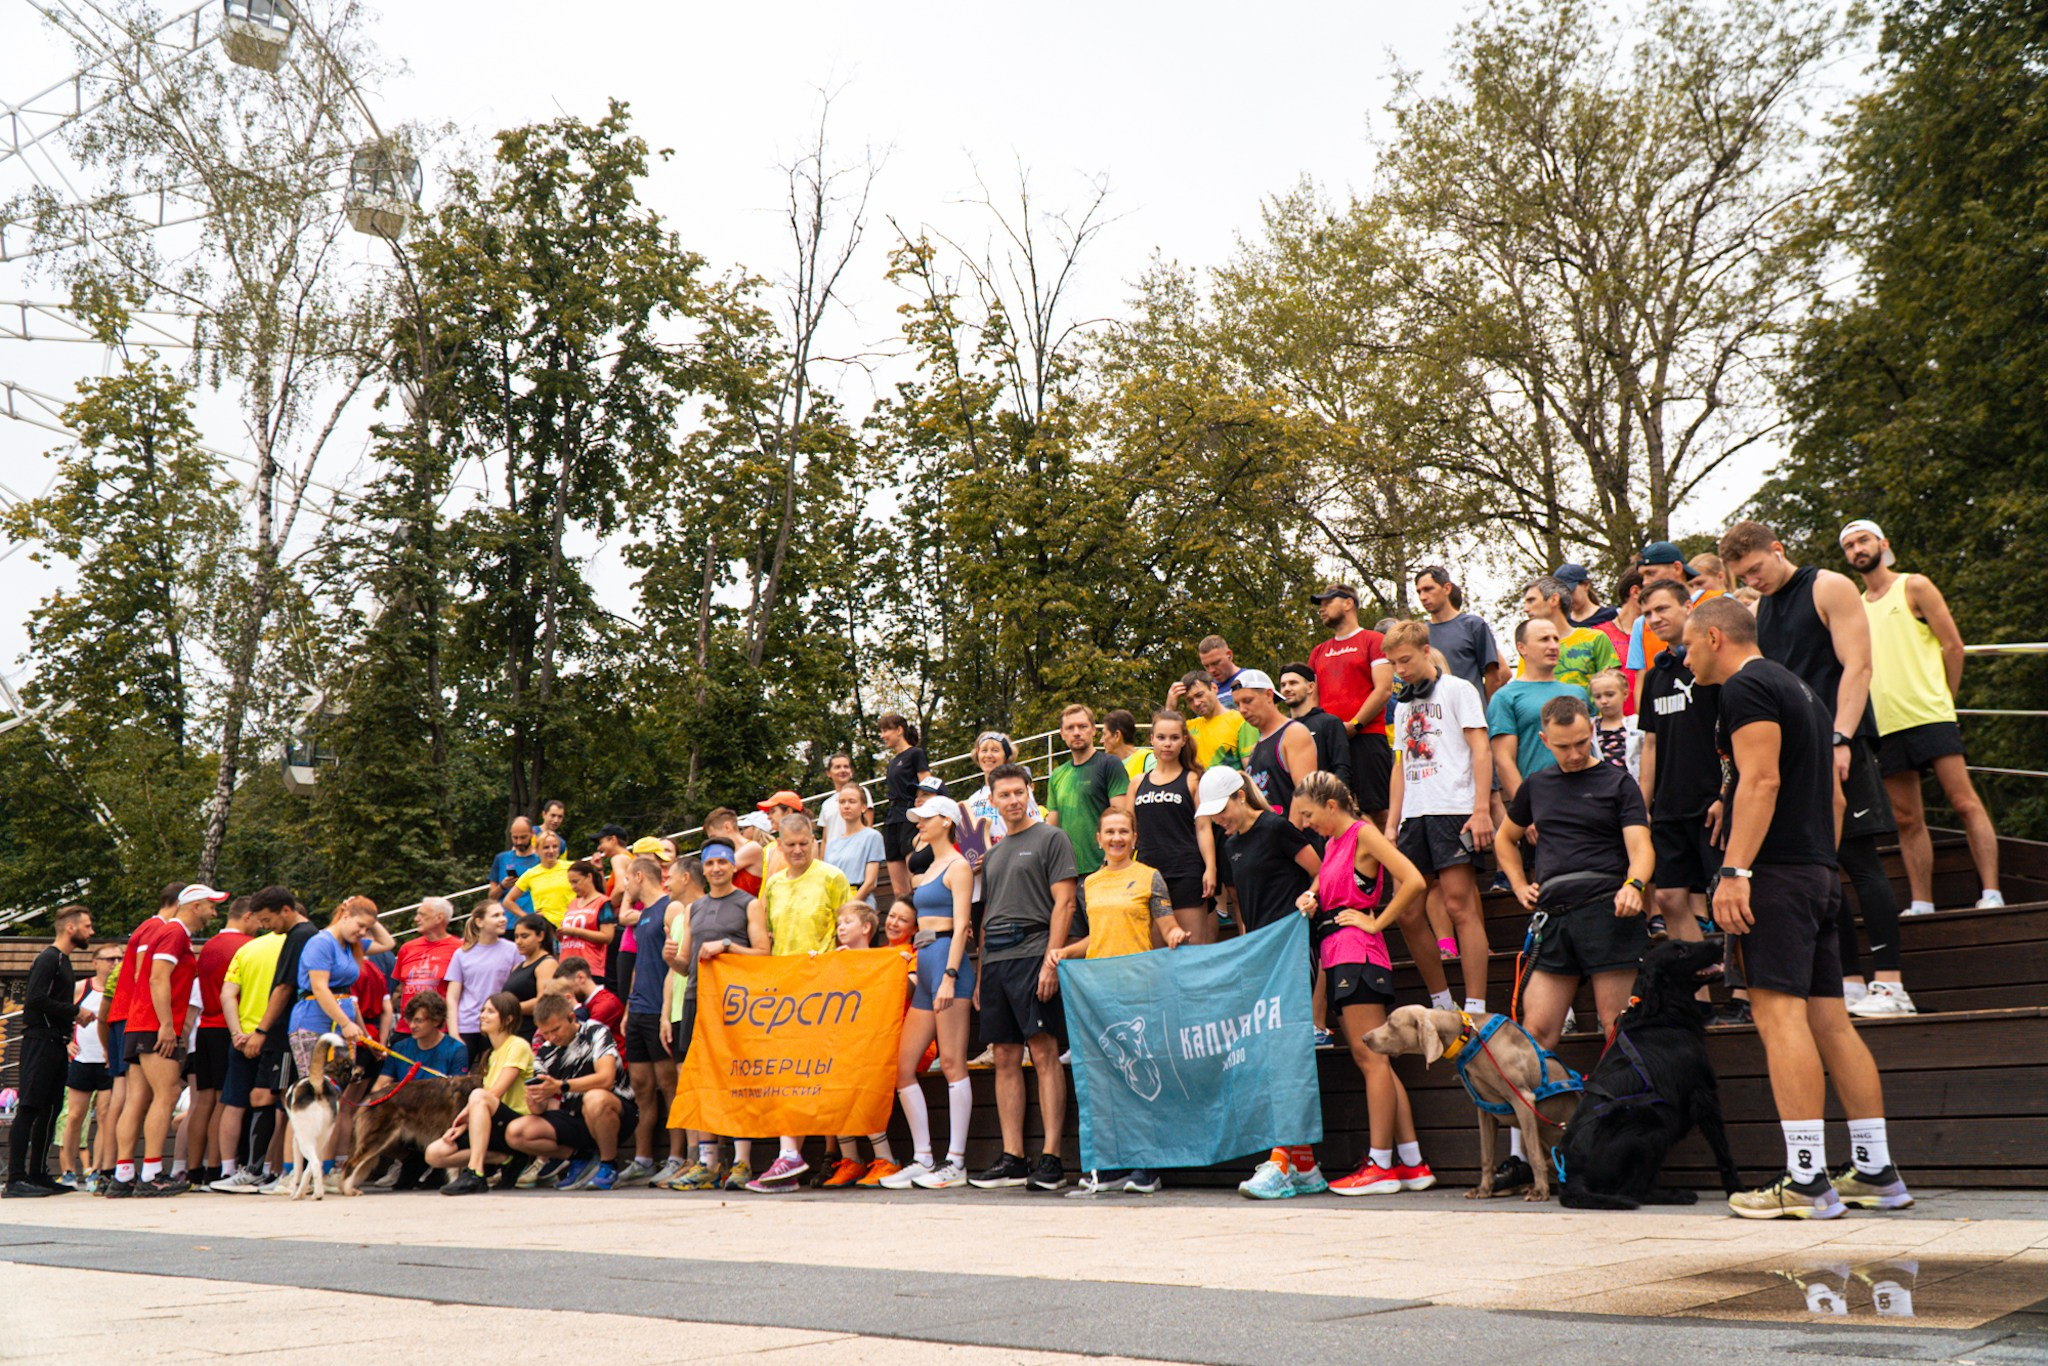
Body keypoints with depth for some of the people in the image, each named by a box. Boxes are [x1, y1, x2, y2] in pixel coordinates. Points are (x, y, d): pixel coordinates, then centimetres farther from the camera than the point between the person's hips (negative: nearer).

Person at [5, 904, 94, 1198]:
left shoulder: (62, 961, 21)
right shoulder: (48, 959, -9)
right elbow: (35, 999, -21)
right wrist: (76, 1011, -14)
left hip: (54, 1045, 10)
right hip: (40, 1044, -10)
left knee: (49, 1110, 10)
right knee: (29, 1109, -10)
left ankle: (38, 1175, 15)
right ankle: (16, 1179, -11)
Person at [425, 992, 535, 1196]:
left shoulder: (518, 1046, -5)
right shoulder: (491, 1055, 20)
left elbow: (496, 1093, -15)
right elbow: (489, 1098, 12)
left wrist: (466, 1111, -4)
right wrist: (462, 1124, -2)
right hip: (494, 1127, 8)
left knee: (478, 1095, -35)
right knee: (434, 1154, -7)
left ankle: (475, 1174, -38)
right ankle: (502, 1158, -8)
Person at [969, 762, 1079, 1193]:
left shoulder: (1051, 839, 2)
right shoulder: (993, 853, 23)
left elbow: (1063, 903, -6)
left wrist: (1051, 959, -16)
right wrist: (980, 974, 17)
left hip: (1033, 954, -7)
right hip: (994, 961, 7)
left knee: (1044, 1054, -9)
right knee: (1005, 1058, 5)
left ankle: (1050, 1159, -9)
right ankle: (1012, 1160, 8)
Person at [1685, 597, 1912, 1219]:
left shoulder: (1746, 687, -6)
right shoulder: (1800, 688, 24)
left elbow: (1761, 780, -18)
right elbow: (1831, 794, 24)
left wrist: (1734, 871, -22)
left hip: (1776, 871, -10)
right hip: (1819, 873, 10)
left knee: (1779, 1012, -12)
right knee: (1829, 1020, 10)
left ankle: (1806, 1180, -15)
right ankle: (1877, 1173, 12)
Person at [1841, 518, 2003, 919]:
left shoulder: (1914, 587, 4)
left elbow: (1953, 646, 1)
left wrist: (1942, 699, 1)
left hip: (1929, 716, -5)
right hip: (1885, 725, 5)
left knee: (1965, 803, -10)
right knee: (1908, 820, 4)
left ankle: (1991, 893, -10)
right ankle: (1922, 905, 7)